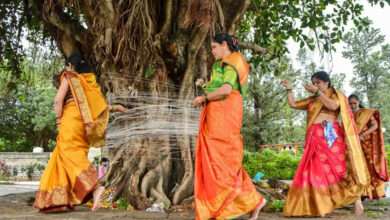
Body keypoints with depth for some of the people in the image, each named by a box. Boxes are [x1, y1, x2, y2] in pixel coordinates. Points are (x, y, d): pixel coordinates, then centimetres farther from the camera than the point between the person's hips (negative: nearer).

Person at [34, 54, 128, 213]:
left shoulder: (68, 77, 3)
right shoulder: (89, 80, 18)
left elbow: (58, 100, -7)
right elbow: (99, 103, 16)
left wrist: (59, 121, 0)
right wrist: (114, 107, 30)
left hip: (71, 118, -7)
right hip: (85, 123, 7)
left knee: (70, 154, -14)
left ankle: (95, 187, -34)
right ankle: (62, 199, 11)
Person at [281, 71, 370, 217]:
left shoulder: (335, 95, 9)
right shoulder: (311, 100, 22)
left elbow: (333, 106, -13)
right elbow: (293, 104, 25)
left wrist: (317, 91, -7)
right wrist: (289, 89, 18)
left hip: (330, 137, -5)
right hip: (314, 140, 5)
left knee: (338, 169, -9)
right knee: (317, 171, -2)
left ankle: (356, 199, 4)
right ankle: (321, 207, -1)